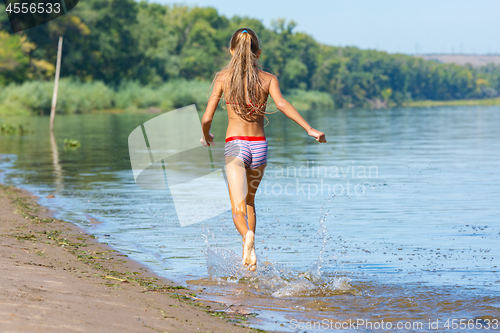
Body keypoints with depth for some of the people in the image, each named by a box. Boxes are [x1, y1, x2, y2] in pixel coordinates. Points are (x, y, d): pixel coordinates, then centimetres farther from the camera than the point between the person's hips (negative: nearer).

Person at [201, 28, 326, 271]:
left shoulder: (223, 77, 3)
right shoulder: (268, 79, 4)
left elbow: (207, 118, 1)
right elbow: (281, 104, -15)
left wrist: (206, 136, 23)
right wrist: (309, 129, -20)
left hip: (235, 145, -2)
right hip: (259, 146, 2)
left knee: (238, 210, -8)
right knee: (249, 200, 26)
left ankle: (247, 236, -41)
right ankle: (248, 252, 19)